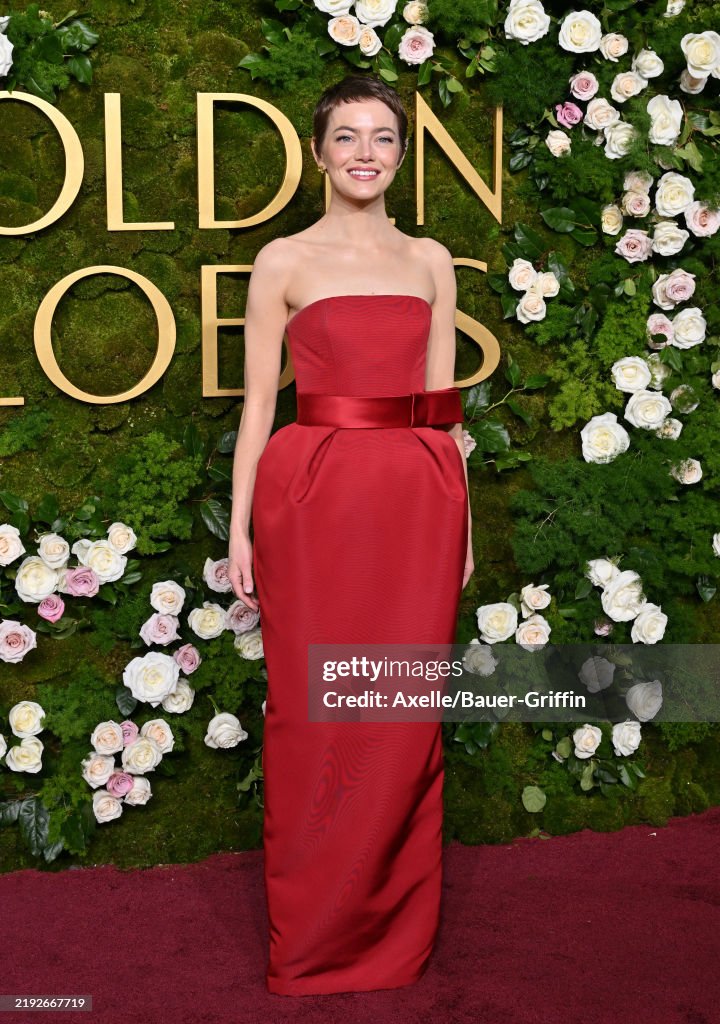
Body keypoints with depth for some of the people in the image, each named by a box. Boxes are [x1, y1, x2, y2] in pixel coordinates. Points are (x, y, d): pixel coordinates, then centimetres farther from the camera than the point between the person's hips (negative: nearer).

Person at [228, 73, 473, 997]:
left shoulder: (431, 261, 13)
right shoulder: (283, 262, 5)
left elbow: (443, 402, 13)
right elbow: (259, 400, 3)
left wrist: (460, 520, 10)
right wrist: (240, 526, -2)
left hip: (417, 501, 3)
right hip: (314, 495, -2)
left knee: (405, 715, 6)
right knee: (314, 712, 3)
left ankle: (398, 929, 23)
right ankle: (311, 943, 19)